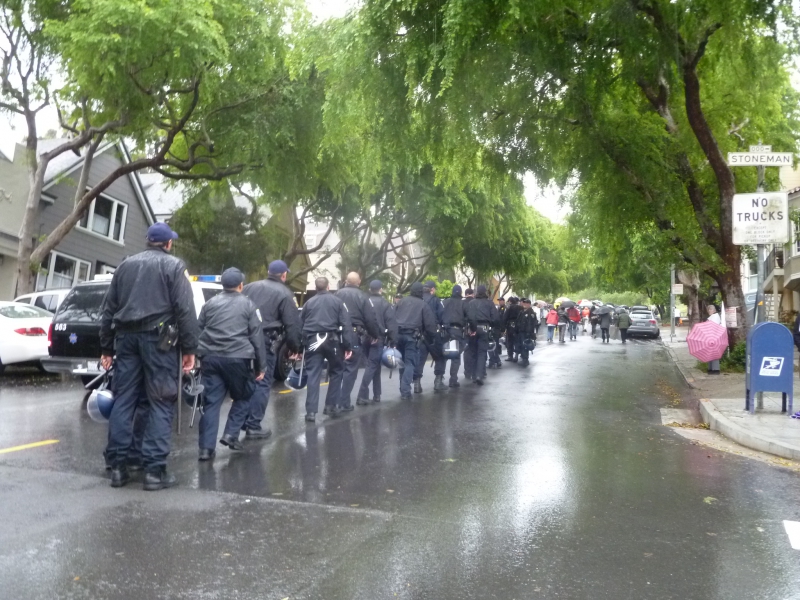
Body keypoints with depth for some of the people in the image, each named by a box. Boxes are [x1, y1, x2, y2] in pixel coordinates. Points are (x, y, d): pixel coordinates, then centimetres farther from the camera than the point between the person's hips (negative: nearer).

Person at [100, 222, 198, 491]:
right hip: (158, 338, -5)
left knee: (123, 400, 8)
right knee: (161, 403, -3)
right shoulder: (173, 265, 2)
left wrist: (107, 348, 19)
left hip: (126, 336, 5)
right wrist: (189, 348, -6)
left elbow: (108, 309, 17)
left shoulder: (125, 265, 19)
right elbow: (185, 310, -8)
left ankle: (117, 466, 9)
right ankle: (154, 470, -5)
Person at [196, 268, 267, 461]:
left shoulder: (210, 304, 17)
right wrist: (261, 366, 6)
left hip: (211, 358, 3)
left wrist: (199, 355, 26)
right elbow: (257, 337, 3)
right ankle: (231, 434, 6)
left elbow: (198, 331, 20)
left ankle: (206, 448, 0)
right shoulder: (248, 305, 6)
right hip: (237, 358, -3)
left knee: (211, 402, 5)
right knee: (243, 397, 17)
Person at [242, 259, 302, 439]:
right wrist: (294, 347, 7)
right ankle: (253, 426, 2)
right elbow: (292, 324, -3)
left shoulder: (249, 287, 16)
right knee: (262, 384, 2)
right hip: (265, 342, -6)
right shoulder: (284, 293, -1)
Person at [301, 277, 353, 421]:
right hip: (332, 340, -2)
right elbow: (346, 324, -2)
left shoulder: (309, 303, 14)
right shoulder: (337, 301, 7)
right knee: (336, 372, 15)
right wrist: (348, 345, -3)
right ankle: (331, 406, 16)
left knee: (313, 376, 1)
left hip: (313, 341, 2)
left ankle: (311, 411, -3)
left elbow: (301, 325, 13)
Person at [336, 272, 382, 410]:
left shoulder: (338, 294, 6)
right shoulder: (362, 296, -5)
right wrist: (375, 335, 5)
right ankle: (344, 402, 1)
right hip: (355, 335, -4)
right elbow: (371, 319, -7)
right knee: (350, 369, 1)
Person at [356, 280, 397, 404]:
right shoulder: (385, 304, -3)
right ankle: (362, 395, -14)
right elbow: (391, 325, -8)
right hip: (378, 339, -5)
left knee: (374, 365, 17)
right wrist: (393, 342, -6)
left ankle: (376, 394, 21)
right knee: (372, 366, -5)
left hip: (365, 338, 5)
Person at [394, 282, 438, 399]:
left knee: (402, 361, 17)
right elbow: (429, 324, 0)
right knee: (410, 363, -2)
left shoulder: (402, 301, 15)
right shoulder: (423, 304, 4)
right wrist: (431, 337, 12)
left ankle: (403, 388, 23)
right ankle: (405, 391, -12)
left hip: (398, 333, 4)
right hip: (412, 336, -4)